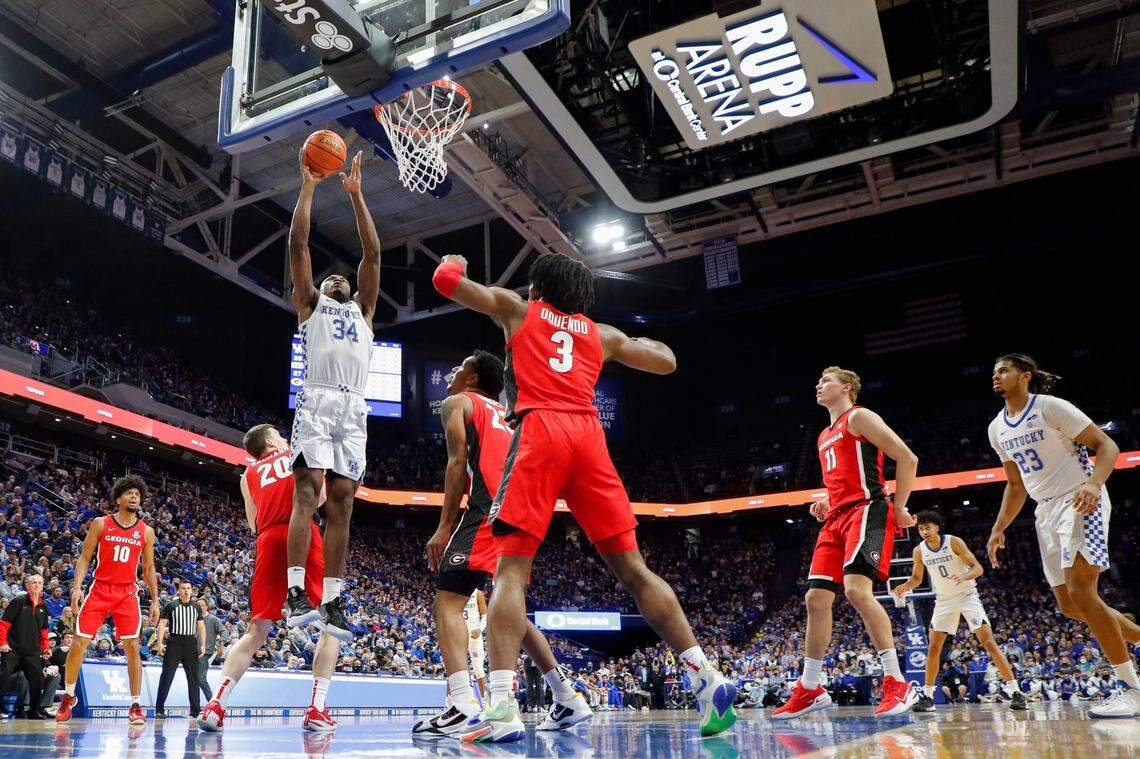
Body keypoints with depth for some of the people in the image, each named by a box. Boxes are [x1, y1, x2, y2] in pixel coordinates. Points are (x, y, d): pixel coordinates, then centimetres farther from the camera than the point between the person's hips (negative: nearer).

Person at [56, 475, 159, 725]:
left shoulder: (146, 532, 6)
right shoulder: (100, 524, 2)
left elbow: (149, 569, 10)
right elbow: (85, 558, 2)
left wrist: (155, 600, 4)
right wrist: (77, 586, -12)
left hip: (128, 592, 0)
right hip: (100, 589, 0)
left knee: (132, 646, -7)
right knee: (78, 644, 0)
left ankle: (135, 706, -3)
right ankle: (68, 696, 24)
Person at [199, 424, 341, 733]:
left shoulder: (248, 475, 26)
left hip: (269, 541, 3)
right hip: (303, 533, -3)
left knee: (256, 631, 11)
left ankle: (216, 703, -5)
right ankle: (317, 709, -3)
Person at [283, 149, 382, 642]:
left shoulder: (362, 309, 30)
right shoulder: (310, 303, 24)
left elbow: (372, 254, 23)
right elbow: (298, 244, 15)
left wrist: (355, 194, 22)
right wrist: (308, 187, 17)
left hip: (354, 408, 3)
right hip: (317, 401, -3)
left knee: (340, 501, -2)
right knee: (308, 491, -14)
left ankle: (331, 602, -4)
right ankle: (296, 593, -17)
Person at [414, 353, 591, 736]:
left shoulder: (457, 403, 10)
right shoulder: (505, 414, 31)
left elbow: (458, 463, -4)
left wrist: (444, 527, -10)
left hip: (489, 510, -8)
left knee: (447, 603, -7)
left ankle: (461, 701, -25)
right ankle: (568, 699, 20)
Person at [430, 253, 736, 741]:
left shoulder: (517, 309, 21)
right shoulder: (602, 334, 27)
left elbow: (444, 280, 20)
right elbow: (666, 362, 33)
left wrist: (454, 262, 43)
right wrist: (637, 340, 52)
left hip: (540, 430, -3)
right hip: (588, 435, 3)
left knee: (511, 567, -6)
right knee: (632, 569, 7)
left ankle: (501, 707, -19)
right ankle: (707, 677, 4)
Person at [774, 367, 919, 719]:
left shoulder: (859, 416, -1)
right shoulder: (825, 436, 25)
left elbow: (907, 458, -8)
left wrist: (898, 507, -9)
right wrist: (827, 502, 14)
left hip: (866, 510, -9)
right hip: (836, 518, 9)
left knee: (856, 588, -26)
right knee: (816, 598, 4)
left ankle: (897, 684, -20)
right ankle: (809, 689, 12)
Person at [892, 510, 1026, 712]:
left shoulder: (954, 542, -16)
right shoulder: (919, 551, -4)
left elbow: (978, 568, -17)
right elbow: (916, 578, 8)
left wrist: (964, 576, -38)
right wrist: (904, 587, -13)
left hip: (967, 595, -4)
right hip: (944, 599, 4)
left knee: (988, 641, -14)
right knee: (934, 647, -2)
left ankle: (1015, 691, -10)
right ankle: (927, 696, 5)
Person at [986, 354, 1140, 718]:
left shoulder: (1051, 407, -9)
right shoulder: (997, 429, 12)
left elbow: (1107, 446, -11)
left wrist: (1093, 483, -29)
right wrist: (998, 529, 13)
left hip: (1080, 503, -8)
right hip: (1046, 513, 8)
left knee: (1080, 590, -19)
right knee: (1069, 605, 6)